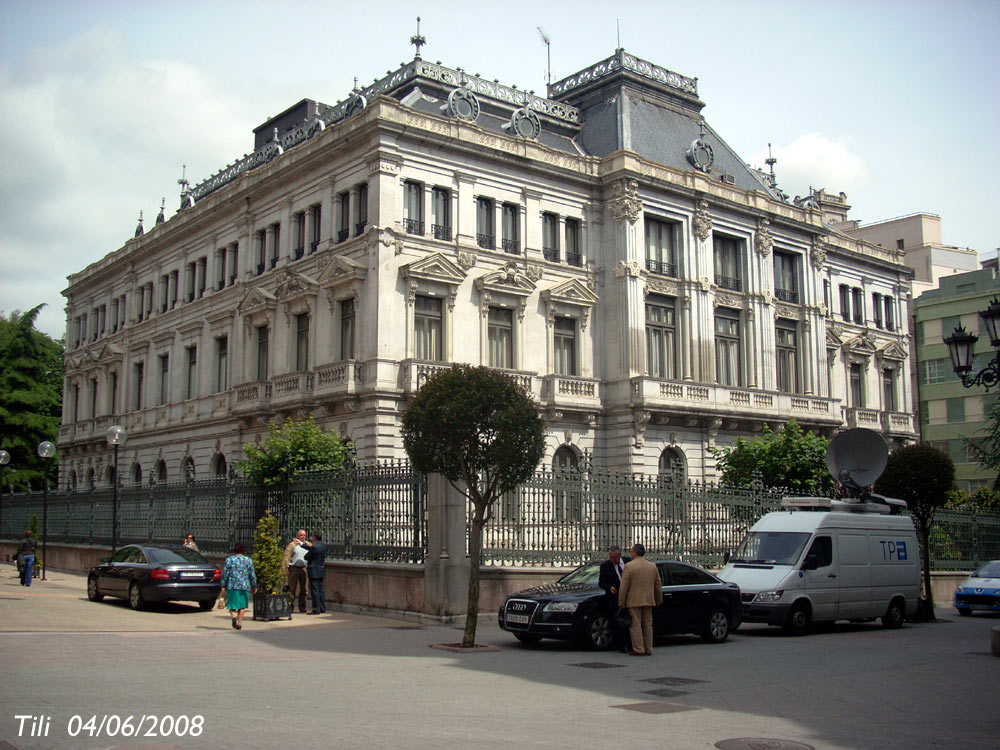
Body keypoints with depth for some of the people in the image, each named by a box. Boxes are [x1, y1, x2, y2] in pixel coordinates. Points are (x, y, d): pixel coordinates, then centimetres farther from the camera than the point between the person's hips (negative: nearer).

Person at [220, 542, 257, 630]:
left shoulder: (229, 559, 0)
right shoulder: (248, 560, 3)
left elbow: (225, 573, -2)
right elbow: (252, 574, 4)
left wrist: (223, 585, 4)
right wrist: (254, 586, 12)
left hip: (232, 586, -1)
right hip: (244, 586, 1)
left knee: (232, 603, 6)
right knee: (242, 605, 10)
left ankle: (233, 616, -22)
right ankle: (239, 623, 6)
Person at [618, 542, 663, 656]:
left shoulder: (629, 566, -10)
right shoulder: (652, 566, 7)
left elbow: (623, 587, -11)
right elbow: (658, 585, 12)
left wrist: (621, 602, -6)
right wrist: (659, 599, 22)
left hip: (634, 601, -5)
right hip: (648, 600, 5)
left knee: (635, 625, -1)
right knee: (647, 625, 11)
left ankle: (638, 650, -3)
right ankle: (648, 649, 13)